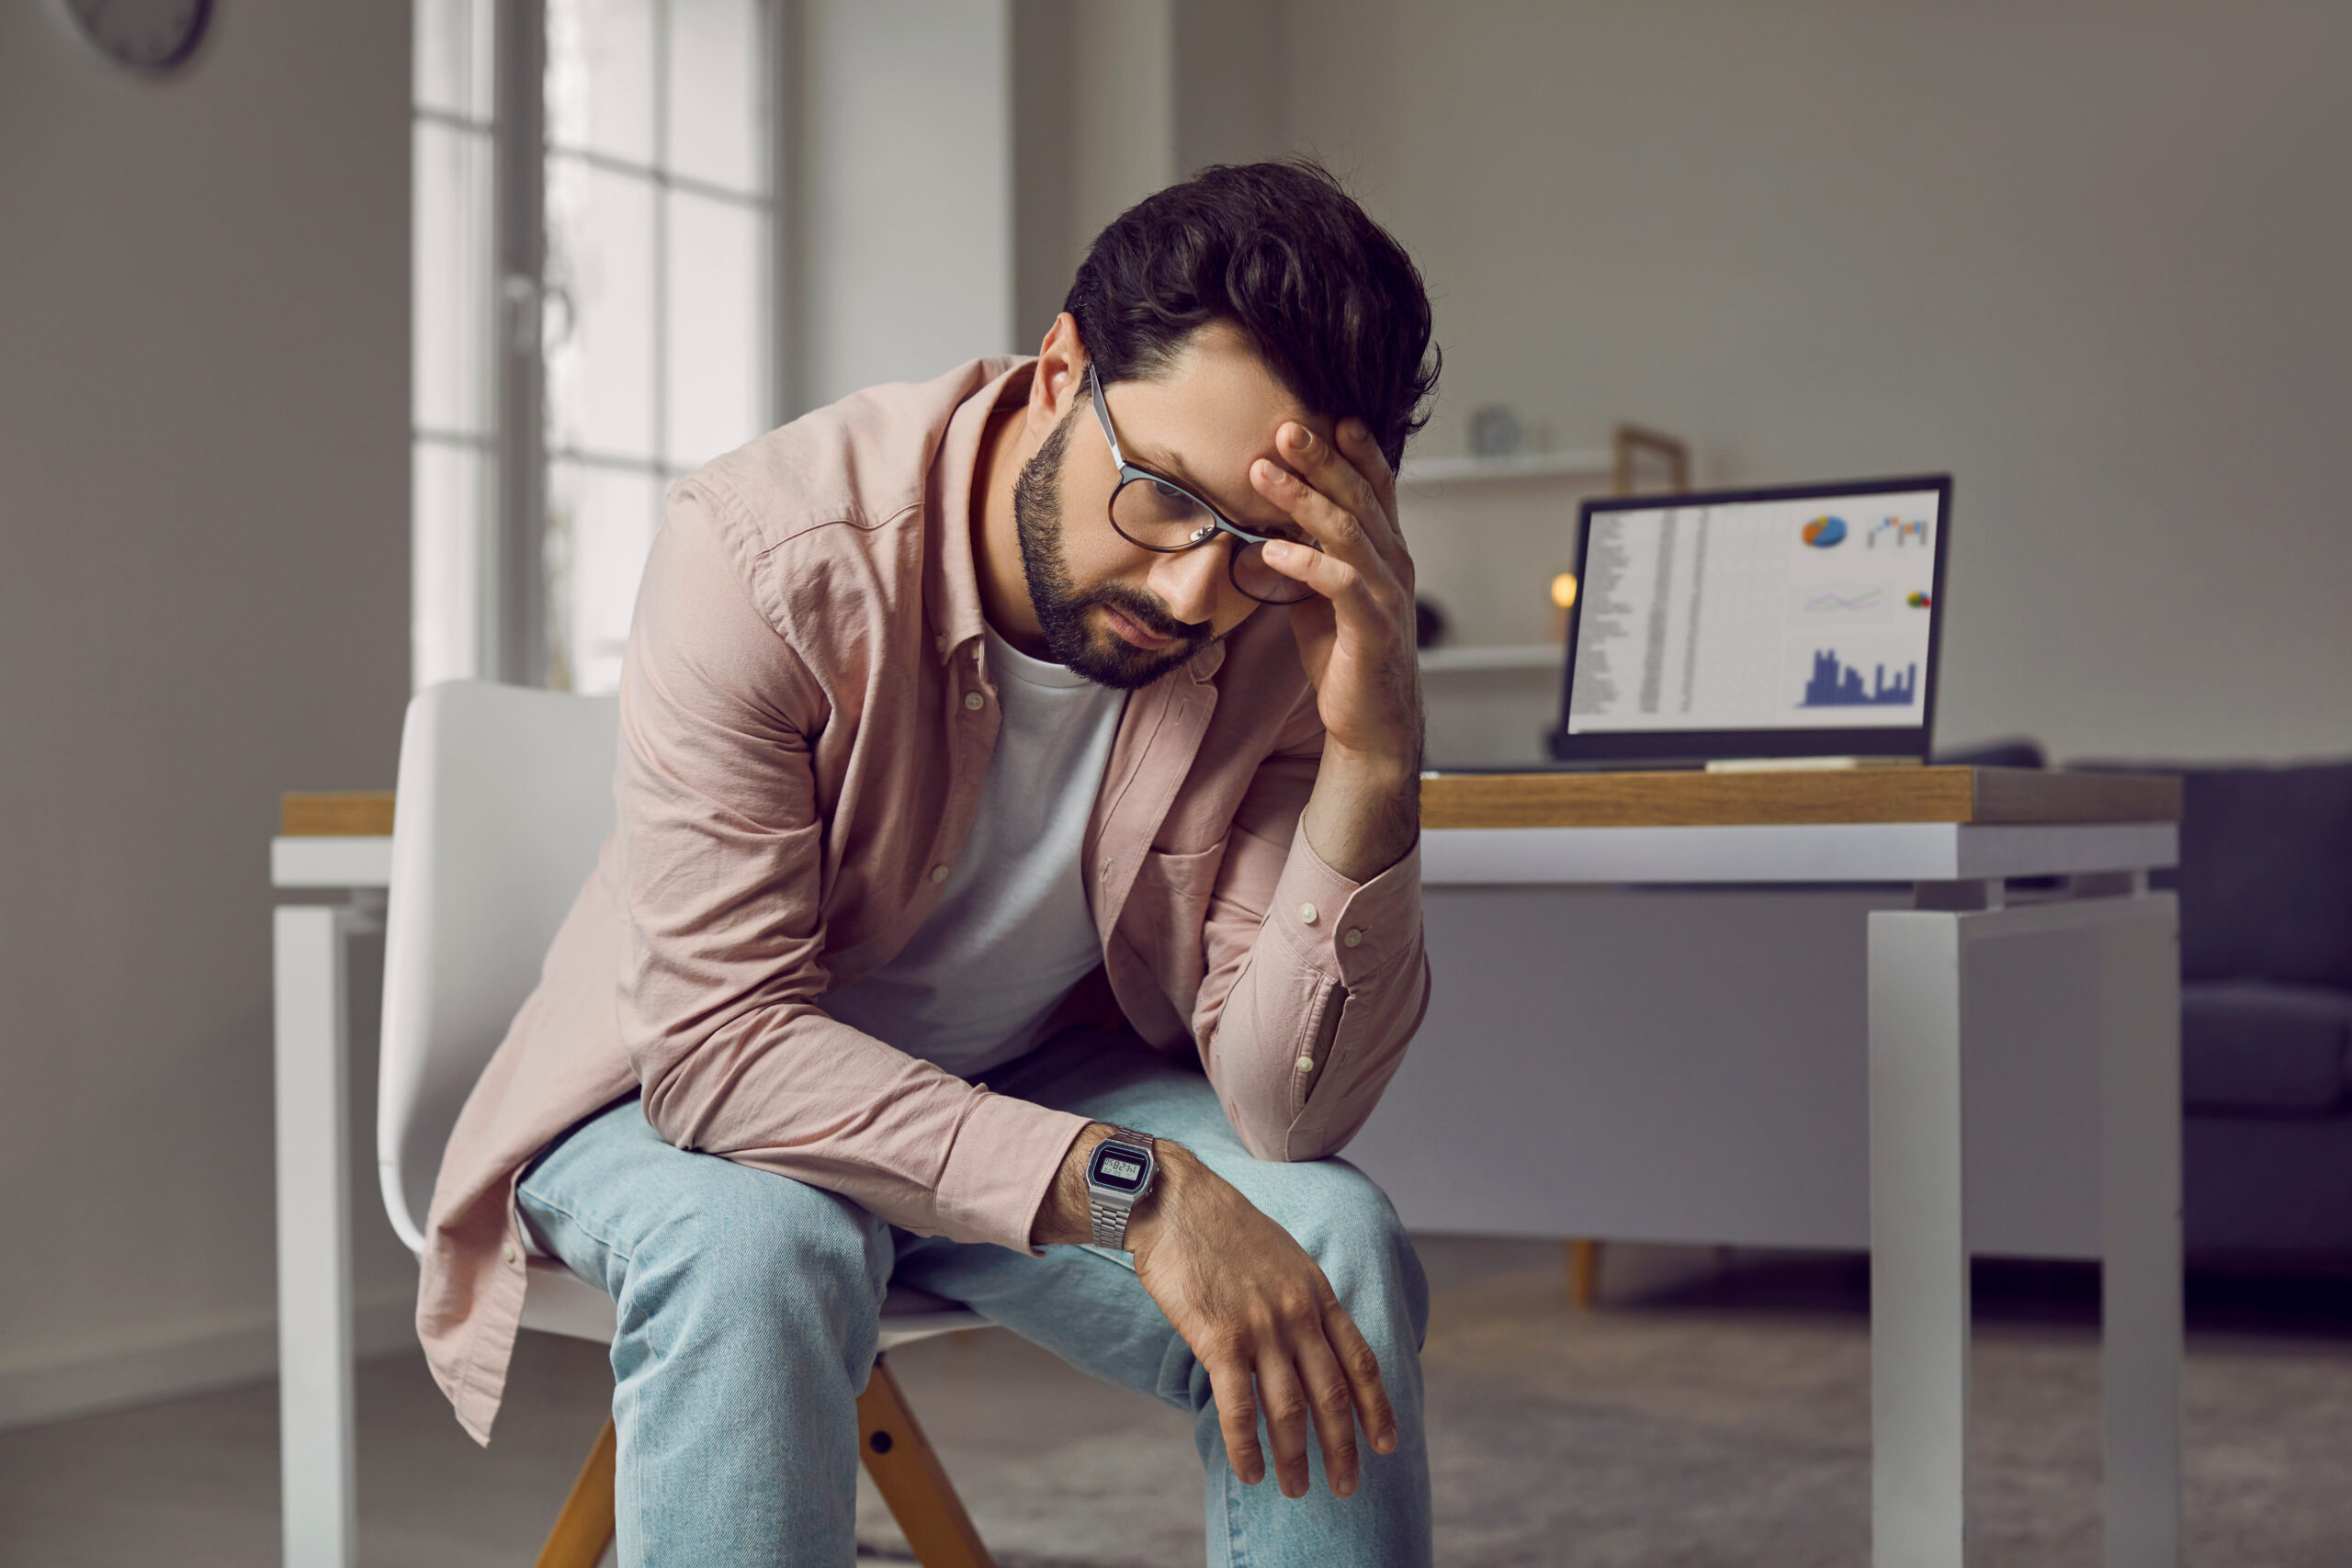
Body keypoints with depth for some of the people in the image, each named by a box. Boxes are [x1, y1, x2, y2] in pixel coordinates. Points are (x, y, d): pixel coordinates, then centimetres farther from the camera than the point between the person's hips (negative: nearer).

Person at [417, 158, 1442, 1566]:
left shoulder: (1292, 626, -18)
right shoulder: (767, 551, -29)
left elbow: (1286, 1112, -22)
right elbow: (722, 1038, -31)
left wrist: (1376, 760, -38)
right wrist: (1126, 1191, -39)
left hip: (1041, 1087, 3)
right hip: (688, 1090, -2)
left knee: (1336, 1251, -24)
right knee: (760, 1248, -36)